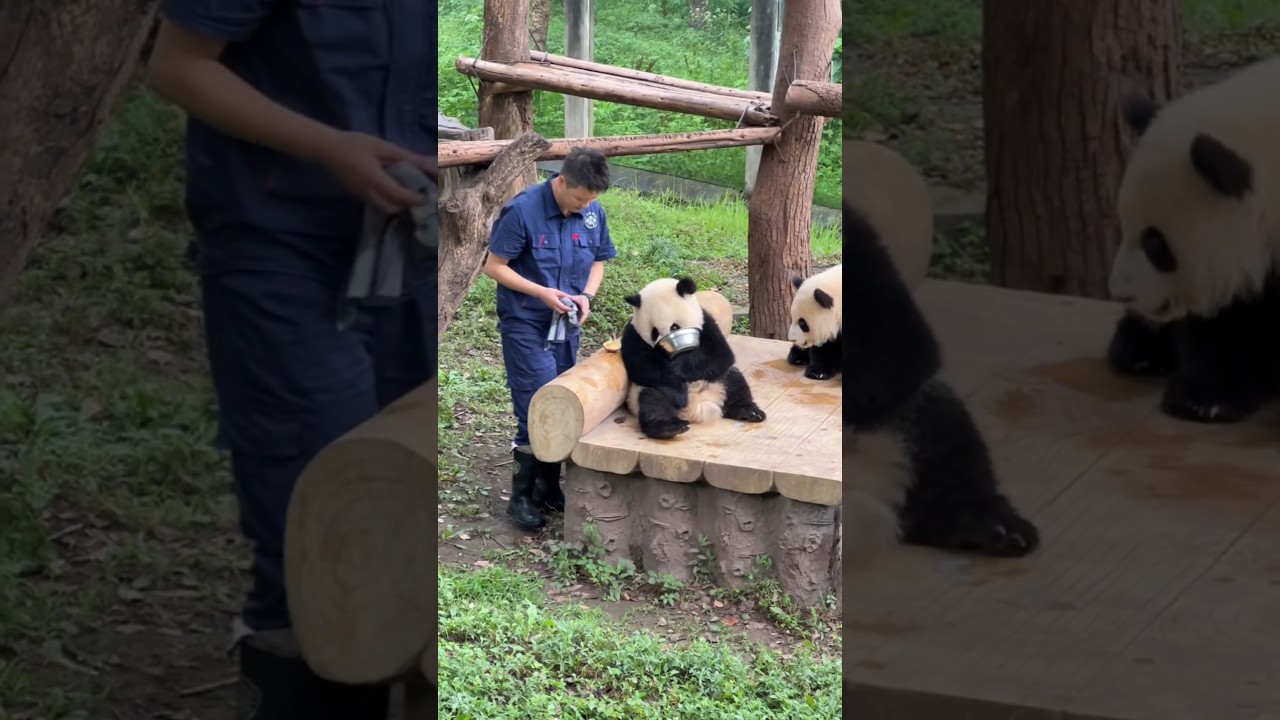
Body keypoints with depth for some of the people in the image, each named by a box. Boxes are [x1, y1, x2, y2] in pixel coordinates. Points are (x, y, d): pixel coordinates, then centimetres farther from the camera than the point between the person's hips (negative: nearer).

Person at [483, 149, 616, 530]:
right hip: (525, 325, -6)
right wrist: (542, 293, -21)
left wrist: (586, 295, -8)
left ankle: (548, 487, 25)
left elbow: (598, 262, 12)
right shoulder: (522, 211, -19)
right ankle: (522, 497, 1)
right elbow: (494, 266, -13)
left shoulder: (593, 213, -2)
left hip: (566, 326, 6)